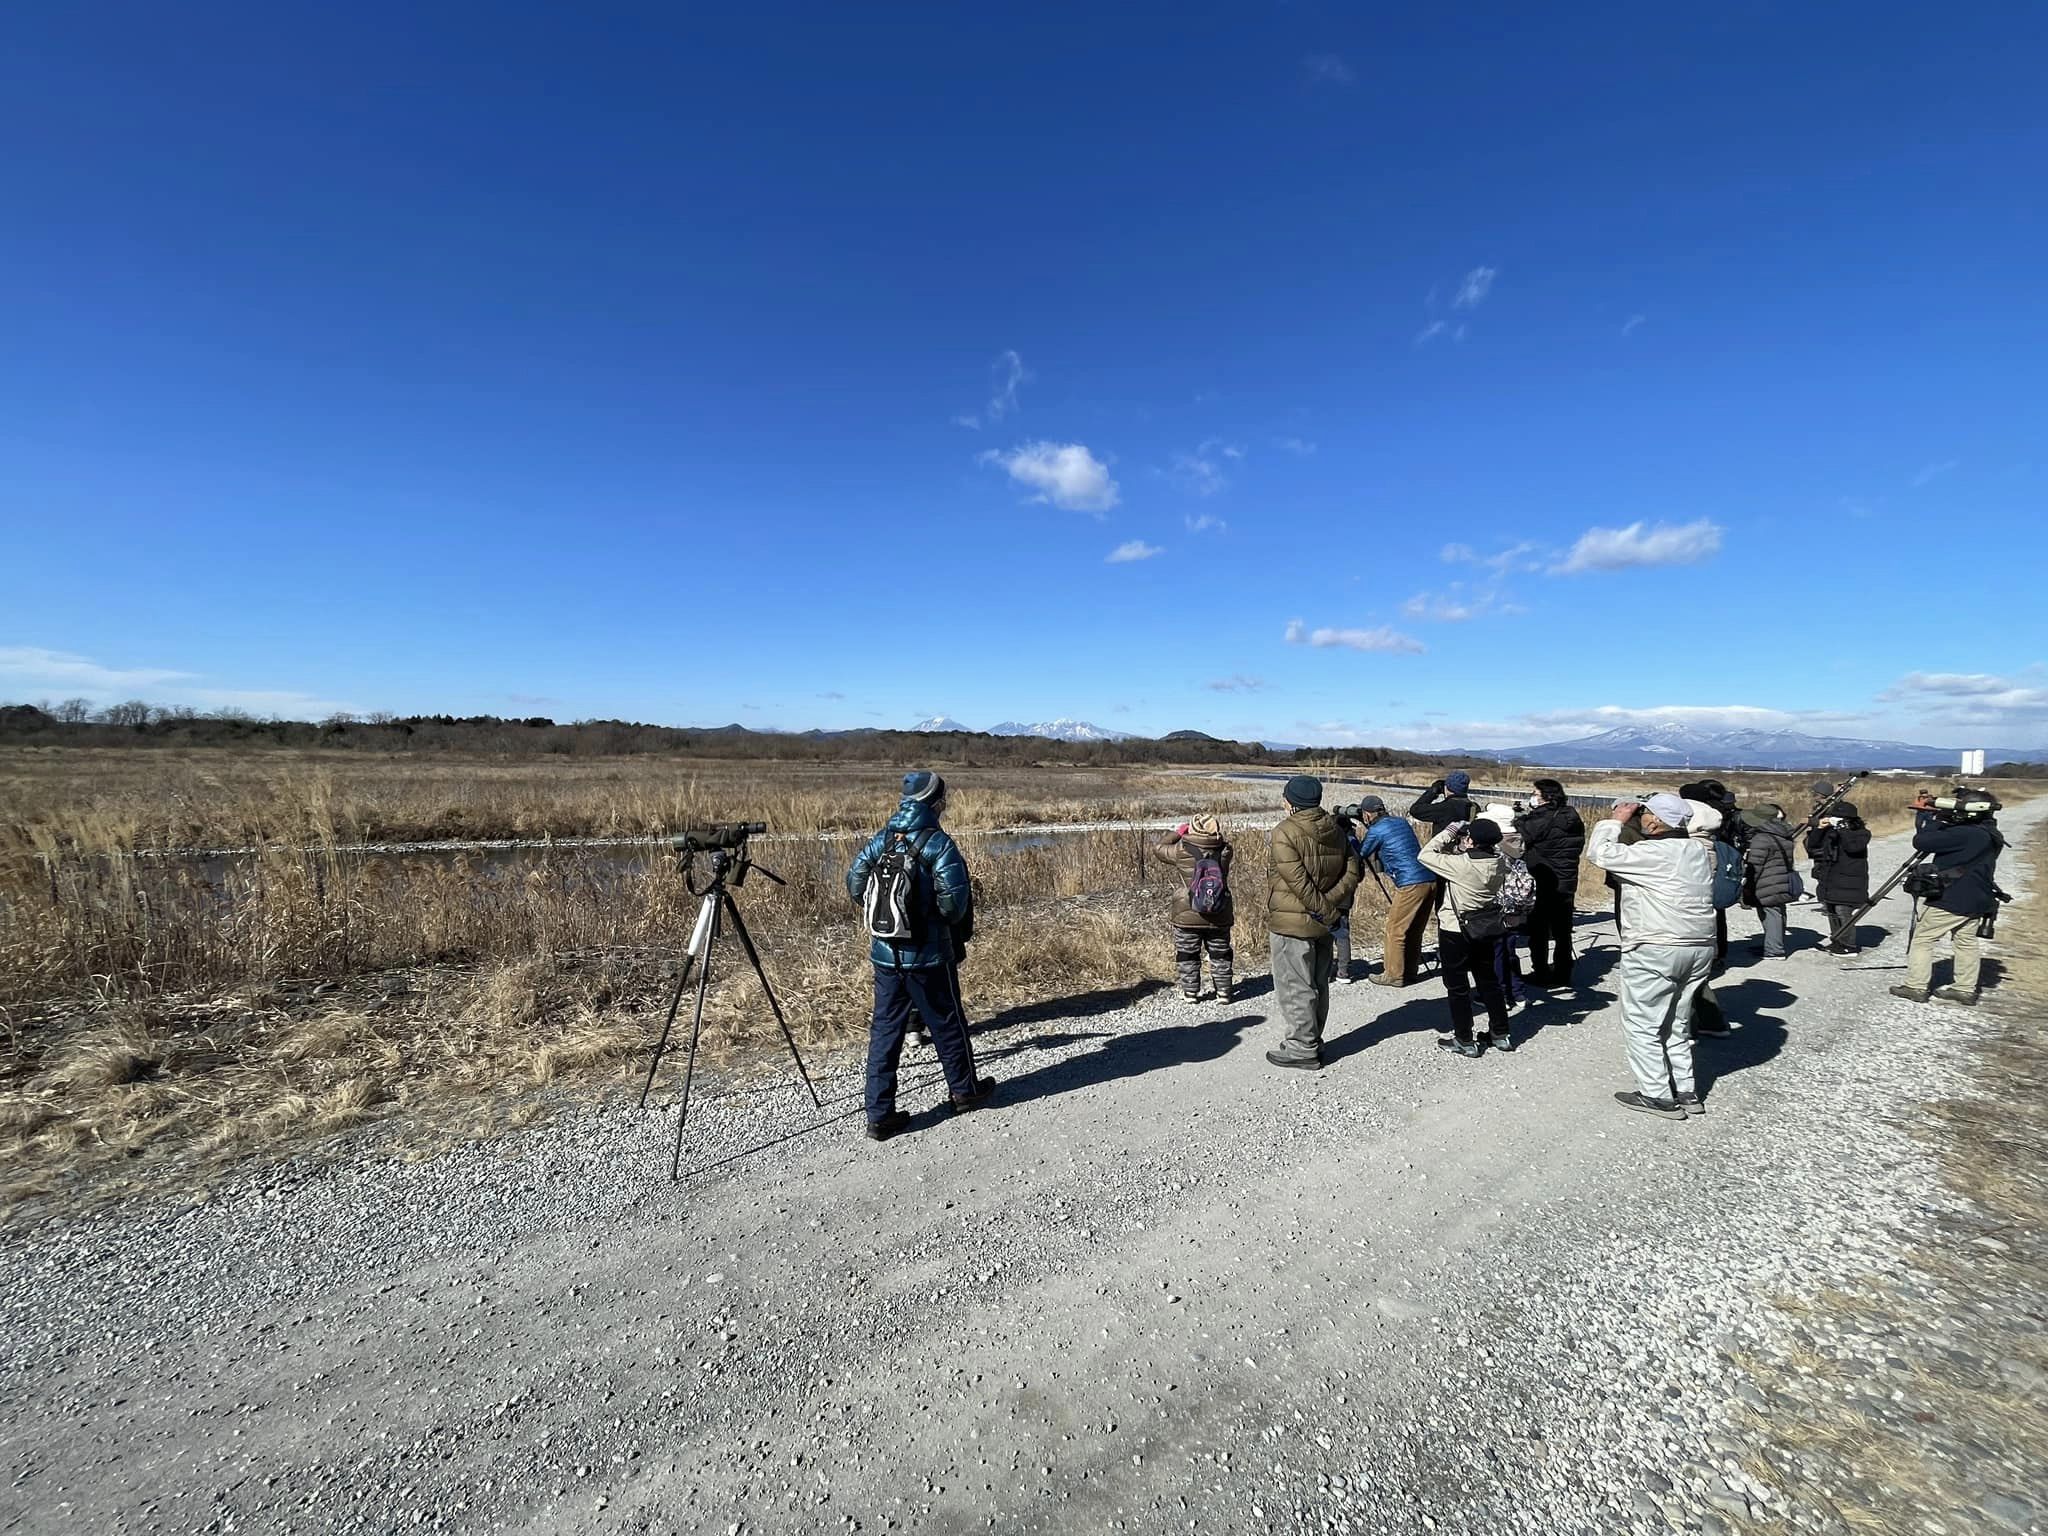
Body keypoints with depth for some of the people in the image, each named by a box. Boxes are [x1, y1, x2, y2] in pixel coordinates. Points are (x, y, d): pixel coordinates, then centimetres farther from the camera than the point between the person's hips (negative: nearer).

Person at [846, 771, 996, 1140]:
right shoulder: (939, 845, -15)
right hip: (929, 957, -5)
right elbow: (954, 903, -20)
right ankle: (965, 1091, 33)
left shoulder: (879, 841, 2)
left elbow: (855, 885, 7)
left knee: (885, 1030, 12)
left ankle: (879, 1115, 15)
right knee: (947, 1026, 14)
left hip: (885, 954, 5)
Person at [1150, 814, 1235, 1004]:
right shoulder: (1224, 852, -9)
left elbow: (1157, 849, 1)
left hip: (1188, 917, -2)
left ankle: (1190, 992, 18)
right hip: (1219, 918, 2)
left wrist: (1177, 833, 9)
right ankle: (1223, 992, 20)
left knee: (1187, 956, 14)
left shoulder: (1182, 852, -15)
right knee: (1220, 955, 17)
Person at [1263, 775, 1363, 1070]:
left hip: (1292, 924, -8)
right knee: (1318, 985, 17)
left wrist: (1325, 909, -14)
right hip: (1323, 924, 8)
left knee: (1294, 988, 3)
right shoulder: (1336, 830, 5)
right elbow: (1352, 871, 0)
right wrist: (1332, 906, -8)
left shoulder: (1284, 834, -17)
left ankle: (1303, 1048, 10)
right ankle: (1311, 1041, 29)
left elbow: (1299, 882, -22)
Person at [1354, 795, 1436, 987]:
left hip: (1411, 884, -8)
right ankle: (1410, 971, 25)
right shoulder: (1401, 822, 17)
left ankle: (1393, 975, 7)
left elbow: (1360, 854, 8)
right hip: (1430, 879, 8)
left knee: (1395, 930, 2)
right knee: (1414, 930, 17)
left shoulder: (1376, 831, -5)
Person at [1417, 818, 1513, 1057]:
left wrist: (1448, 832, -9)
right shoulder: (1498, 863, -6)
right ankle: (1501, 1034, 29)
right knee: (1489, 982, 19)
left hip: (1456, 931, -6)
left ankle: (1464, 1041, 12)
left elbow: (1425, 855, -15)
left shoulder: (1460, 864, -24)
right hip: (1487, 930, 6)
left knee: (1457, 987, 6)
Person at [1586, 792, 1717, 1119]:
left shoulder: (1650, 853, -18)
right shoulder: (1699, 850, 7)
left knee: (1642, 1025, 3)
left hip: (1655, 952, -8)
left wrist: (1615, 820, -3)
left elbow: (1599, 852, -15)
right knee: (1677, 1025, 19)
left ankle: (1657, 1096, 7)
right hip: (1700, 948, 8)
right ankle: (1686, 1092, 24)